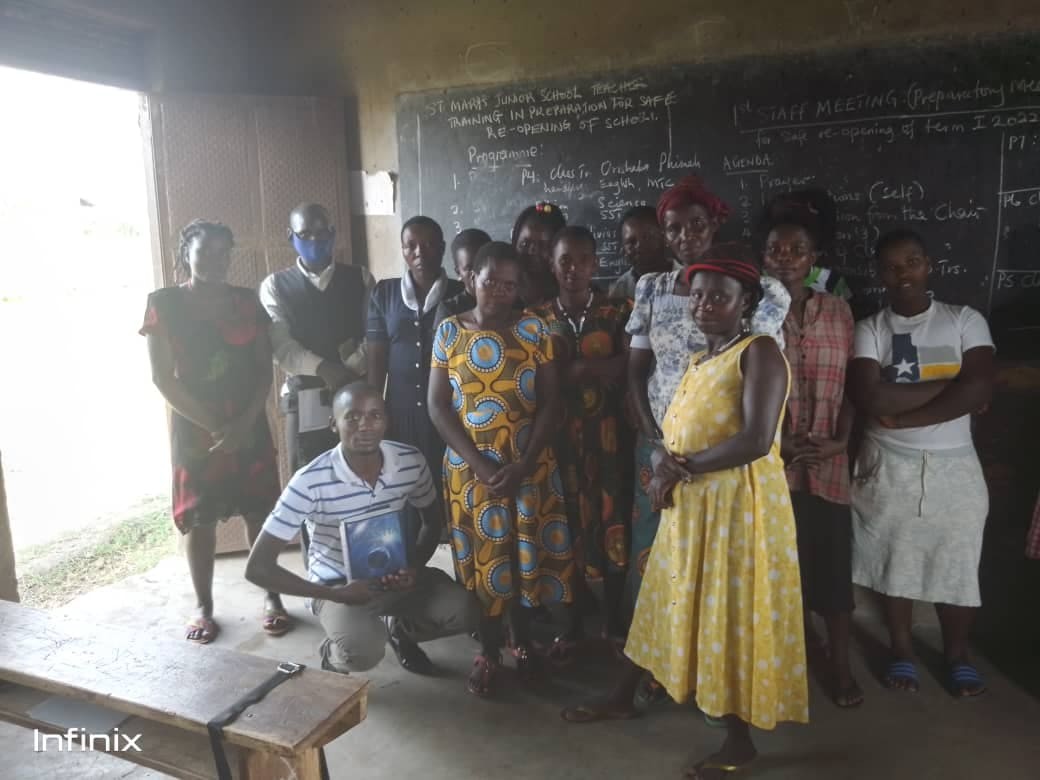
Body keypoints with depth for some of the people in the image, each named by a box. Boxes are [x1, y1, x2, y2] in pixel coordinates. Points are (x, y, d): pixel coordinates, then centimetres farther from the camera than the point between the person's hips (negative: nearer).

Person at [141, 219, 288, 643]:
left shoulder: (247, 301, 4)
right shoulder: (163, 303, -3)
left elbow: (264, 369, 2)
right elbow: (163, 378, -7)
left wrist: (245, 423, -12)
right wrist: (215, 426, -13)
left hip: (250, 426, 2)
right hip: (194, 430, -2)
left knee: (260, 512, 7)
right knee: (199, 519, 7)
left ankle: (272, 597, 21)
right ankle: (204, 606, 22)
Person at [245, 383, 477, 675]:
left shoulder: (411, 461, -14)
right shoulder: (310, 482, -26)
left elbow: (434, 520, 6)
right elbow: (258, 567, -21)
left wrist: (416, 567, -12)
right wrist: (334, 595, -24)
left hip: (395, 575, 4)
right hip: (338, 585, -3)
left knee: (461, 611, -20)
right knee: (363, 650, -33)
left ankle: (399, 629, 14)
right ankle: (334, 653, 6)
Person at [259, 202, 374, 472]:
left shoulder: (360, 279, 10)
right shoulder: (275, 285, 7)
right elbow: (281, 346, -6)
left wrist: (349, 370, -17)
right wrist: (323, 368, -23)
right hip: (305, 402, 0)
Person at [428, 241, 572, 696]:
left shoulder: (533, 330, -2)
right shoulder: (449, 331, -1)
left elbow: (550, 403, -4)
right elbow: (438, 406, -4)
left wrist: (522, 464, -14)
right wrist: (478, 463, -13)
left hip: (530, 464, 0)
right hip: (470, 466, 0)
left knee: (527, 553, 10)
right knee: (481, 556, 9)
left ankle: (523, 641, 32)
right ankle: (488, 652, 27)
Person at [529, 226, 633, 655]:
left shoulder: (620, 311, 1)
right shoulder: (536, 318, 5)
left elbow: (632, 367, -11)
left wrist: (575, 368, -16)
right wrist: (601, 368, -14)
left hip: (608, 436, -1)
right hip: (558, 437, 1)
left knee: (612, 523, 5)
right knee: (566, 527, 8)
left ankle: (614, 619, 25)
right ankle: (572, 622, 24)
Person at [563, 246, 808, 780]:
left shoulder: (759, 352, -14)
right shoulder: (697, 362, 12)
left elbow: (755, 441, -25)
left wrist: (681, 469, -15)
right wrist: (667, 467, -9)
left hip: (738, 507, -8)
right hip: (689, 506, 8)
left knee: (732, 617, 3)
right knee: (671, 604, 20)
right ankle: (623, 698, 36)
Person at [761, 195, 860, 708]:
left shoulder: (839, 312, 5)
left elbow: (850, 384, 7)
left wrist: (840, 440, -7)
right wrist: (775, 443, -12)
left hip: (828, 466, 2)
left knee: (832, 564, 10)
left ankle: (840, 666, 27)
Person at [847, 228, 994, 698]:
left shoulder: (966, 321, 0)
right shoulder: (869, 329, -2)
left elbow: (979, 389, -15)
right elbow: (868, 398, -18)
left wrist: (901, 415, -19)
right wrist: (949, 385, -16)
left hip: (953, 465, 0)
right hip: (888, 465, 0)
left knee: (956, 564, 12)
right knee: (893, 560, 12)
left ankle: (957, 654, 34)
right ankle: (902, 650, 31)